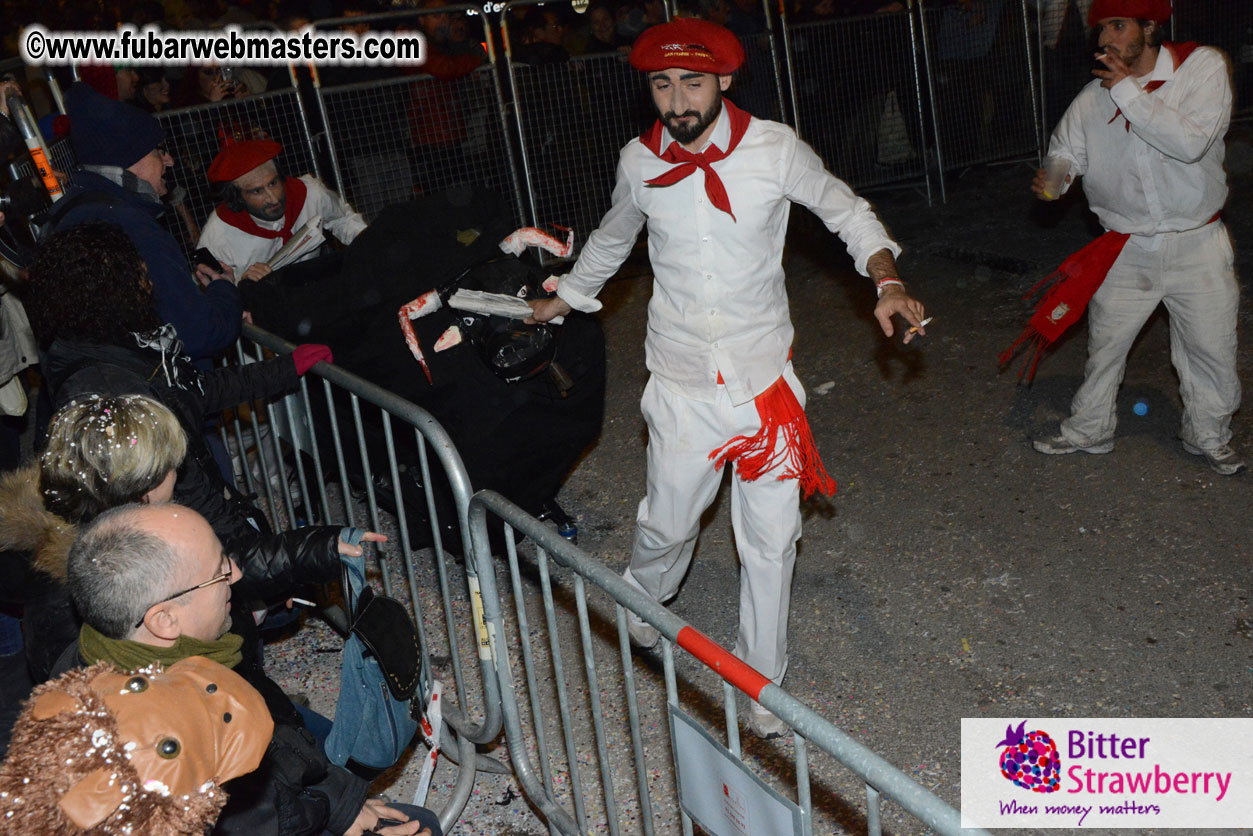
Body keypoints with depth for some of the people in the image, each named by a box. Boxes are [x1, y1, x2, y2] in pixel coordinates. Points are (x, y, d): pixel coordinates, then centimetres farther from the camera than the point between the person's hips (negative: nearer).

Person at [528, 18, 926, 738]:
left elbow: (845, 209, 6)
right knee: (667, 525, 12)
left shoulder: (775, 149, -9)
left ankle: (763, 685, 27)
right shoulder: (639, 163, -3)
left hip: (764, 380, -1)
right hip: (683, 387, 1)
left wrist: (888, 280, -11)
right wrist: (565, 298, 30)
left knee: (771, 542, 7)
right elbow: (613, 238, 18)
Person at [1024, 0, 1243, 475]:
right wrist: (1051, 178, -20)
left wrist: (1129, 92, -23)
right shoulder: (1093, 97, -5)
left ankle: (1207, 435, 33)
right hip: (1127, 250, 1)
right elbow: (1066, 149, 5)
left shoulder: (1203, 67, -11)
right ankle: (1089, 431, 31)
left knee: (1211, 347, 10)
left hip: (1196, 245, -1)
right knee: (1105, 345, 10)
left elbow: (1191, 142, -26)